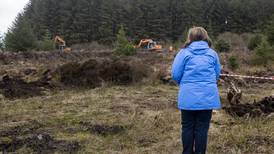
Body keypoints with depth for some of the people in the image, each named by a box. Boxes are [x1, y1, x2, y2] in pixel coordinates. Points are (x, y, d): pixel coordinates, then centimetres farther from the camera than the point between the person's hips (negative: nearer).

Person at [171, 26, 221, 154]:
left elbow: (175, 74, -3)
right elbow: (217, 74, 11)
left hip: (188, 97, -1)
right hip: (207, 97, 1)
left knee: (188, 127, 12)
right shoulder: (212, 53, 4)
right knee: (202, 128, 8)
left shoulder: (184, 52, -3)